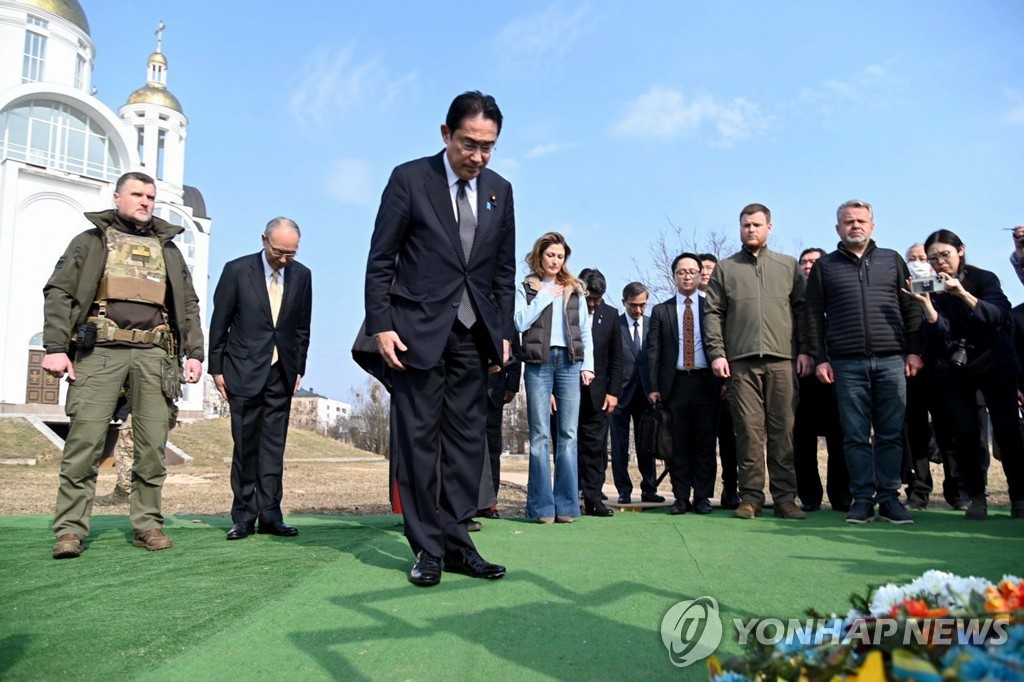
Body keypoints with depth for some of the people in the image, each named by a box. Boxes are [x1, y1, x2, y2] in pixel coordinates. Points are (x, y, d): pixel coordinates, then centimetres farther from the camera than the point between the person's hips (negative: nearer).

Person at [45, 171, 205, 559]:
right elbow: (58, 293, 4)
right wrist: (55, 348, -9)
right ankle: (70, 530, -2)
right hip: (101, 351, -2)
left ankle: (148, 525, 8)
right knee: (85, 440, -8)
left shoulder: (167, 249, 21)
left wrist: (194, 353, 6)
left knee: (153, 444, 0)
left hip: (153, 354, 3)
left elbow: (188, 305, 18)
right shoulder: (91, 241, 13)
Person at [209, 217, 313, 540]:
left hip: (282, 373, 2)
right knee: (245, 446, 2)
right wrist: (217, 368, -2)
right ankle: (244, 516, 10)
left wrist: (299, 368, 6)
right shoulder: (237, 270, -5)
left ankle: (269, 514, 8)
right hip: (244, 370, -2)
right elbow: (219, 323, -1)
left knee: (274, 446, 3)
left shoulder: (302, 275, 3)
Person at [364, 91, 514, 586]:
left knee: (467, 438, 4)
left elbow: (504, 269, 13)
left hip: (474, 333, 4)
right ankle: (427, 549, 8)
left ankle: (456, 542, 12)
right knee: (418, 438, 0)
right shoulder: (409, 179, -3)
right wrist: (381, 326, -10)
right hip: (418, 328, -4)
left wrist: (503, 332, 7)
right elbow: (380, 261, -3)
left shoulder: (500, 191, 10)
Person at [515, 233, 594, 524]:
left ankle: (566, 505, 3)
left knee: (569, 434, -1)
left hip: (570, 362, 2)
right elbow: (520, 322, -5)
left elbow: (585, 330, 14)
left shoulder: (575, 289, 17)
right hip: (538, 363, -2)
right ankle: (542, 506, 0)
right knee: (540, 436, -3)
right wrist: (544, 296, -4)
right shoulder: (526, 288, 10)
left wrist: (588, 365, 5)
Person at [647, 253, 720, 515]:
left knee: (705, 443, 1)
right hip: (675, 383, 0)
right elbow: (653, 351, 6)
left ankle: (702, 496, 9)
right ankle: (681, 498, 9)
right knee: (678, 444, 3)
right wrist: (653, 387, -2)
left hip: (706, 382, 0)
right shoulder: (661, 311, 10)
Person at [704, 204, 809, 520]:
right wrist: (716, 353, -3)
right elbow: (713, 313, 7)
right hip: (741, 362, 0)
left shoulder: (789, 266, 15)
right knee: (748, 430, -1)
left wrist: (805, 350, 3)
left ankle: (785, 498, 6)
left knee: (784, 429, 0)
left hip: (782, 360, 1)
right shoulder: (725, 269, 13)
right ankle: (751, 497, 5)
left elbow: (802, 310, 12)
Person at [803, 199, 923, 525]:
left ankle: (890, 497, 9)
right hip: (847, 363, -1)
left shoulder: (892, 260, 14)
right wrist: (819, 359, -1)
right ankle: (862, 498, 6)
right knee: (856, 435, 0)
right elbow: (814, 315, 6)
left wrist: (914, 351, 3)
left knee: (891, 434, 2)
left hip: (891, 360, 1)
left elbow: (911, 308, 12)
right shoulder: (824, 266, 10)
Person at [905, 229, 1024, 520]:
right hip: (954, 369, 1)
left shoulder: (984, 278, -4)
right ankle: (977, 497, 2)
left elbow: (999, 316, -20)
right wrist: (925, 302, -31)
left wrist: (962, 293, -33)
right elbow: (939, 332, -14)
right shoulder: (931, 288, -2)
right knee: (965, 431, -6)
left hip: (995, 364, -1)